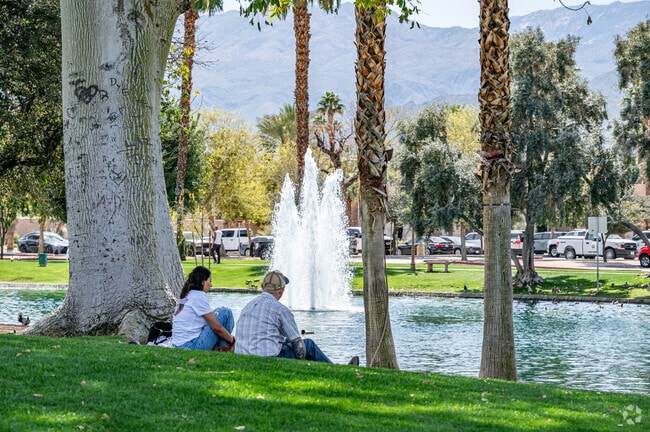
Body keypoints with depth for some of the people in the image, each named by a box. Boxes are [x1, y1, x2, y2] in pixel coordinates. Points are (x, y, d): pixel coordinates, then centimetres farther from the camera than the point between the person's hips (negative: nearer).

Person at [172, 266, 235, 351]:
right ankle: (222, 350, 2)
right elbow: (217, 328, -13)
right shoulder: (199, 296, -12)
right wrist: (232, 340, 2)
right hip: (191, 347, -10)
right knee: (226, 313, -4)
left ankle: (216, 348, 9)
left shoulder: (186, 296, 16)